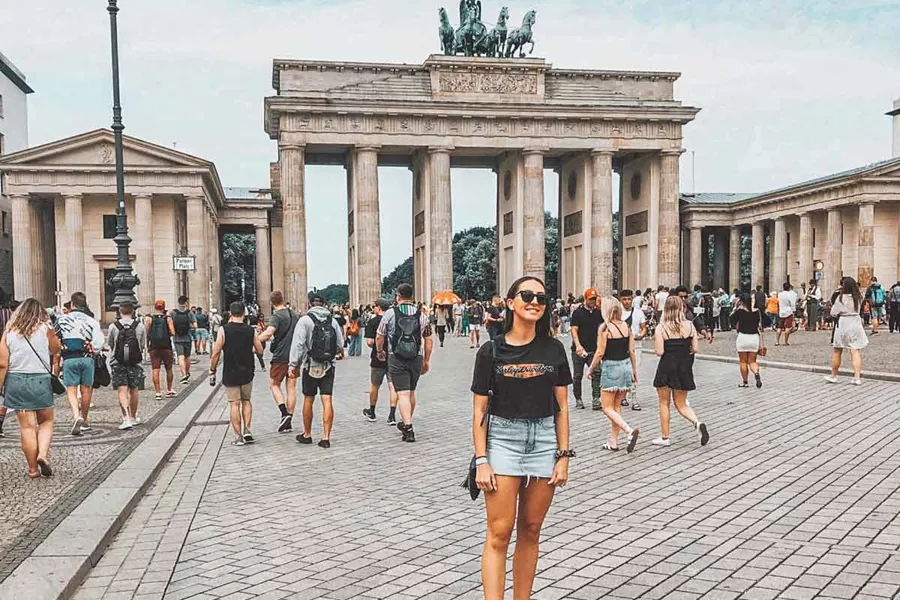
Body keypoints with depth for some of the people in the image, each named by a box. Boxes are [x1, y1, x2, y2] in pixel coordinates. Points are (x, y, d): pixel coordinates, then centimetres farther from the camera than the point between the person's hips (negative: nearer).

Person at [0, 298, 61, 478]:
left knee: (27, 426, 5)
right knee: (46, 421, 14)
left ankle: (33, 469, 10)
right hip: (40, 380, -1)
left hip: (15, 381, 2)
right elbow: (56, 350, 7)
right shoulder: (45, 329, -3)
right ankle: (43, 454, -8)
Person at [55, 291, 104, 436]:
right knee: (86, 389, 13)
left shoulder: (62, 319, 3)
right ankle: (84, 420, 25)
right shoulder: (92, 321, 2)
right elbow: (99, 342, -8)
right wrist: (92, 350, 8)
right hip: (87, 358, 1)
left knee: (71, 390, 1)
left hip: (69, 359, -1)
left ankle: (76, 416, -22)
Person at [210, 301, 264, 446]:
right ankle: (247, 430, 8)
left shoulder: (224, 330, -9)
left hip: (230, 373, -2)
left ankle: (238, 437, 4)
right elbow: (260, 350, 2)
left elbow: (216, 352, -10)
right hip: (247, 373, 2)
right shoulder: (251, 330, -3)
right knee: (246, 401, 19)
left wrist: (212, 370, -1)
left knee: (234, 404, 4)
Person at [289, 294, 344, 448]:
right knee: (327, 401, 0)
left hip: (310, 367, -2)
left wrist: (293, 364, -9)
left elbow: (298, 344, -13)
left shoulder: (305, 320, -6)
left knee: (308, 400, 11)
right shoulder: (333, 320, 5)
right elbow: (340, 345, 7)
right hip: (328, 367, 2)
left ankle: (307, 435, 23)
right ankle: (326, 437, -2)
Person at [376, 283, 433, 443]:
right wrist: (427, 361, 16)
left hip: (396, 359, -3)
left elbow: (379, 337, 4)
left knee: (403, 393, -4)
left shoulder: (390, 313, -3)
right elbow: (428, 340, 6)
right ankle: (406, 422, 35)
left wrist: (380, 352, 23)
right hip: (416, 358, 3)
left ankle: (408, 428, -14)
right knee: (411, 392, 18)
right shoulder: (422, 315, 4)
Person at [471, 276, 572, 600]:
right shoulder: (491, 351, -3)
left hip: (544, 440, 2)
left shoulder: (553, 349, 3)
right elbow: (479, 411, -2)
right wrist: (481, 460, -7)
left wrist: (563, 456, 1)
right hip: (502, 439, -2)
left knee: (530, 531, 11)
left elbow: (562, 408, 6)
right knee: (499, 533, -5)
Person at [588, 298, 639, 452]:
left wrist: (591, 369, 0)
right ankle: (613, 442, 18)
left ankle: (630, 430, -17)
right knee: (617, 406, 14)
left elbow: (600, 353, -13)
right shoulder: (626, 326, 4)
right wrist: (634, 370, 16)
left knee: (607, 407, 3)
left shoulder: (604, 328, -12)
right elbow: (632, 351, 7)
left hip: (611, 367, -6)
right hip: (626, 366, 6)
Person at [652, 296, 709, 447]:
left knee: (664, 403, 12)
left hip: (666, 367, -3)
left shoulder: (661, 328, -10)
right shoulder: (689, 325, -1)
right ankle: (697, 422, -10)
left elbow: (659, 352, -14)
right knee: (681, 404, 15)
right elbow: (696, 349, -2)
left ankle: (665, 437, 17)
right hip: (684, 368, 3)